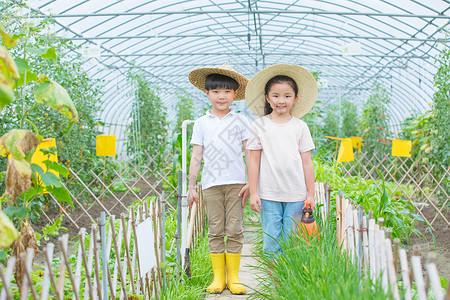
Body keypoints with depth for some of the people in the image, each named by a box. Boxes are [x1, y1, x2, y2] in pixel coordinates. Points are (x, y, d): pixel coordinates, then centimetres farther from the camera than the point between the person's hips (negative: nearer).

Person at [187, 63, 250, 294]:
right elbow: (196, 157, 9)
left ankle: (233, 277, 8)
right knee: (216, 231, 3)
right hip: (211, 184, 1)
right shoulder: (201, 124, 9)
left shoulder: (240, 122, 7)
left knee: (234, 230, -1)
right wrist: (191, 186, 6)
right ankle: (218, 277, 10)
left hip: (236, 183, -1)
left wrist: (250, 183, -3)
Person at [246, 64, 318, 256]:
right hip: (269, 195, -1)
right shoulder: (259, 126, 4)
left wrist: (311, 195, 5)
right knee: (271, 241, 2)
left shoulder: (300, 126, 6)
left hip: (296, 195, 1)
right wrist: (253, 193, 1)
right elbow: (254, 161, 4)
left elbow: (307, 163, 7)